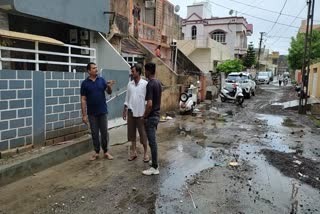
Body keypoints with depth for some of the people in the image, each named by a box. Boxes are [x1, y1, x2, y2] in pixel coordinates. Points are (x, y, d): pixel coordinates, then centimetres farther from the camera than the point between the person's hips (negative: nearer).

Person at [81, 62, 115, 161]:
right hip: (92, 113, -1)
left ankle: (106, 152, 18)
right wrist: (84, 115, -7)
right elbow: (83, 100, -3)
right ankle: (96, 152, 21)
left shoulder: (102, 80, 2)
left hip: (103, 111, 1)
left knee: (104, 132, 6)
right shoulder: (85, 83, -3)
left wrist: (109, 87, -21)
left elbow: (109, 92, 2)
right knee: (94, 133, 8)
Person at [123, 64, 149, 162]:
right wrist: (124, 111, 9)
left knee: (143, 134, 3)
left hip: (141, 113, -5)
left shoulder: (145, 84, -10)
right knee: (132, 133, 11)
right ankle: (133, 152, 25)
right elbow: (127, 99, 12)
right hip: (131, 113, 5)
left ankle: (145, 153, 16)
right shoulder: (129, 84, 6)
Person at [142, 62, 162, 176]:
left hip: (151, 117, -10)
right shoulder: (158, 83, 9)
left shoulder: (150, 84, -21)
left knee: (152, 142, -3)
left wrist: (144, 116, -13)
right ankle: (155, 162, 30)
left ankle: (154, 168, 6)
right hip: (157, 114, 10)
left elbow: (149, 104, -26)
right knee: (153, 140, 19)